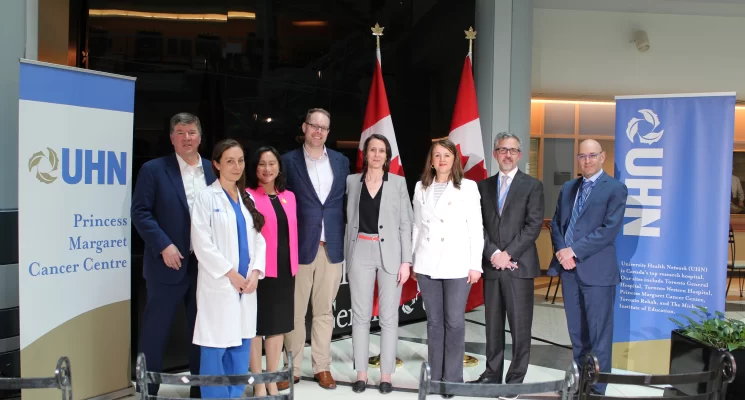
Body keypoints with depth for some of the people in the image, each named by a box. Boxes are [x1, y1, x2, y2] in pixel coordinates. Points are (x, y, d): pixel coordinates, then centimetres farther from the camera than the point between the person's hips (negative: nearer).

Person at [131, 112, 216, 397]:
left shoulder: (213, 171, 8)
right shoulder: (154, 169, -3)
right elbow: (140, 212, -7)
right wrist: (164, 246, -16)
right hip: (169, 263, -4)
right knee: (155, 331, 5)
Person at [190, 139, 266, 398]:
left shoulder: (247, 198, 13)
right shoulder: (206, 197, -4)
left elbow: (258, 239, 10)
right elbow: (202, 243, -10)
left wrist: (255, 272, -4)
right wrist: (231, 273, -11)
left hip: (247, 284, 5)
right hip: (219, 285, -5)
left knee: (241, 347, 10)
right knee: (216, 349, -2)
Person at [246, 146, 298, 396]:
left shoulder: (289, 197, 12)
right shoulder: (248, 196, -7)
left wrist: (293, 264, 10)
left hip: (285, 269, 6)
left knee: (279, 325, 13)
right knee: (256, 326, 5)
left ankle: (272, 381, 27)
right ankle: (258, 384, 17)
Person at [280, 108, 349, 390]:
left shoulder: (341, 161, 9)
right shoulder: (289, 161, -1)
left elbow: (346, 201, 11)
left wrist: (346, 240, 4)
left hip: (332, 247, 3)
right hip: (300, 246, -2)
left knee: (324, 311, 11)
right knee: (295, 312, 6)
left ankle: (322, 367, 22)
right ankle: (293, 369, 18)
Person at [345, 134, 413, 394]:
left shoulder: (398, 183, 2)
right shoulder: (352, 181, 6)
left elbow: (405, 224, 0)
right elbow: (350, 220, 11)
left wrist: (406, 261, -6)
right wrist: (348, 257, 7)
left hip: (390, 253, -1)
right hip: (361, 253, 1)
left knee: (389, 317, 4)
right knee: (361, 315, 5)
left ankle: (386, 375, 13)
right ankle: (361, 373, 15)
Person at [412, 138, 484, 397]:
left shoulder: (468, 187, -1)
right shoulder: (421, 187, 9)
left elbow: (476, 228, -3)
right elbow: (417, 226, 11)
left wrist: (475, 264, -7)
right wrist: (413, 260, 9)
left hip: (457, 264, -3)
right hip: (427, 264, 3)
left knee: (454, 322, -1)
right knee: (434, 322, 9)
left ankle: (452, 380, 10)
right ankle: (436, 377, 19)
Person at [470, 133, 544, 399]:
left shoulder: (532, 185, 2)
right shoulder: (483, 186, 12)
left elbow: (534, 225, -7)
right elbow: (479, 225, 5)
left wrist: (508, 254, -13)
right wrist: (493, 253, -9)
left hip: (519, 265, -3)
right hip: (491, 265, 3)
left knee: (520, 325, 0)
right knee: (493, 323, 10)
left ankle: (516, 378, 10)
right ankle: (492, 373, 19)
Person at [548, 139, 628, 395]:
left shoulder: (615, 189, -4)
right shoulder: (568, 188, 15)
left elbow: (609, 229, -13)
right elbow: (556, 223, 13)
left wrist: (575, 251, -17)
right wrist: (562, 251, -6)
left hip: (597, 269, -6)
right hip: (568, 268, 6)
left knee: (599, 334, 3)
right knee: (576, 332, 14)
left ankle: (597, 388, 13)